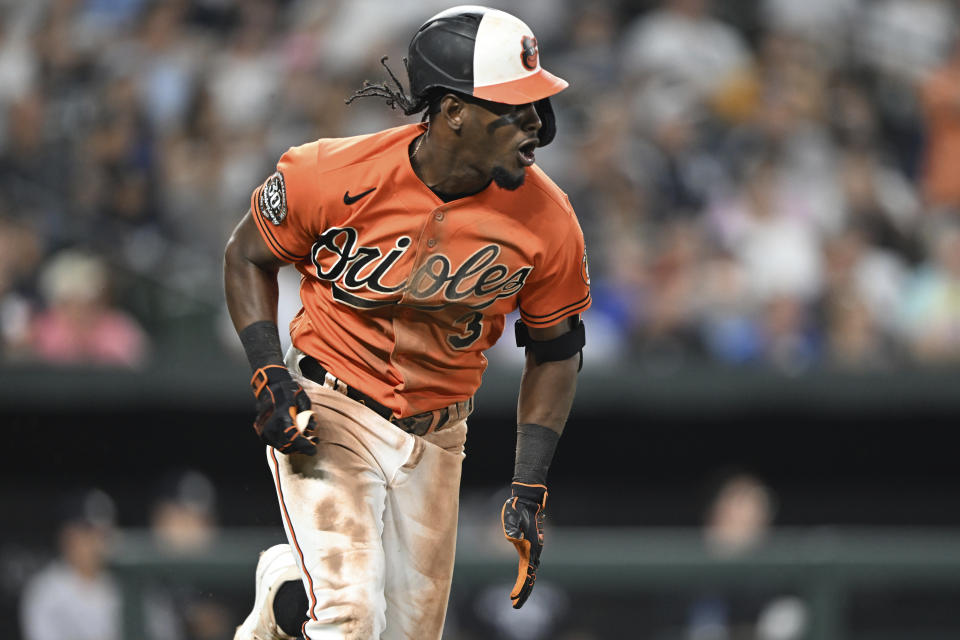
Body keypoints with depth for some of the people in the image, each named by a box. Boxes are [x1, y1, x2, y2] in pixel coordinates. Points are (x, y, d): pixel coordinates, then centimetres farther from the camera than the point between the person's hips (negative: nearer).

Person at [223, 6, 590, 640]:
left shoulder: (546, 219, -12)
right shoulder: (337, 175, -20)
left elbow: (556, 350, 3)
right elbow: (248, 257, -1)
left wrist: (530, 490, -3)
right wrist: (270, 379, -14)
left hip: (436, 441, 4)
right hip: (328, 419, -4)